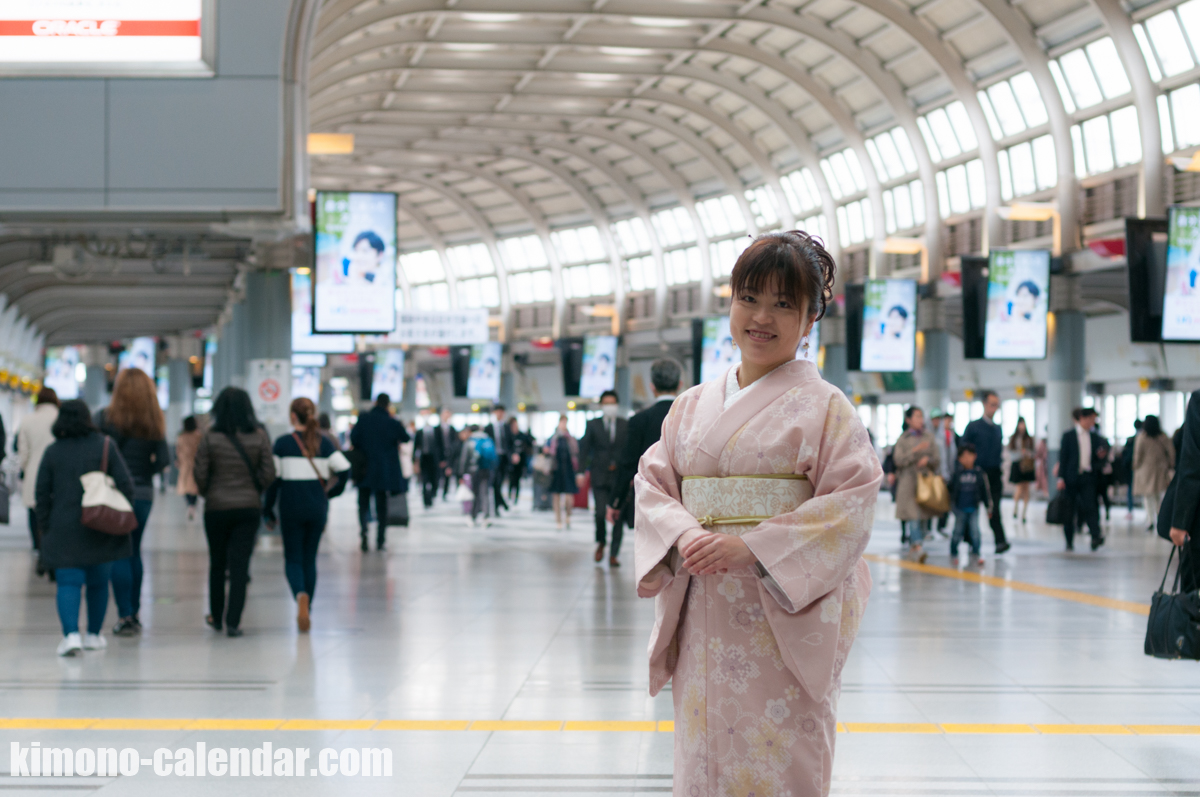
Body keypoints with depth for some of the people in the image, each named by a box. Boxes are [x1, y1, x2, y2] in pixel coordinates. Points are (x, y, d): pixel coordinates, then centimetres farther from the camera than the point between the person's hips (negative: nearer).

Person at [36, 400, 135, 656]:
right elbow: (125, 484, -5)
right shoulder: (105, 446, -2)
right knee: (98, 582, 14)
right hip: (101, 529, 1)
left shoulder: (52, 451, 0)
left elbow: (41, 492, 2)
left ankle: (71, 634, -19)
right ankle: (93, 635, 22)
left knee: (68, 583, -2)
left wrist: (45, 528, 11)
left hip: (63, 530, -1)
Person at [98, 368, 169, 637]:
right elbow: (163, 460, 0)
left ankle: (125, 616, -6)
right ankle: (134, 614, 22)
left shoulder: (106, 417, -6)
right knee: (134, 553, 16)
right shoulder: (154, 423, 3)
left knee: (118, 556, -2)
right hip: (143, 493, 4)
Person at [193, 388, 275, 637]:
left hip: (217, 507, 0)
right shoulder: (259, 437, -3)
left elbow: (200, 474, -6)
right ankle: (233, 622, -4)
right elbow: (268, 473, -4)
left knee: (217, 563, 14)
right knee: (240, 564, 1)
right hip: (249, 507, 0)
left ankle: (216, 618, 25)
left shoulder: (209, 438, -7)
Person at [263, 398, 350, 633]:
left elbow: (273, 478, -6)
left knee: (293, 558, 4)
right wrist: (333, 490, 10)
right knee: (309, 559, 14)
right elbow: (344, 468, -7)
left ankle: (301, 595, -26)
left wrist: (268, 510, 2)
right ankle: (306, 612, 15)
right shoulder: (323, 443, 2)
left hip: (292, 508, -3)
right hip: (318, 508, 3)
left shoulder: (282, 443, -5)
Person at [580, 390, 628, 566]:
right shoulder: (593, 424, 7)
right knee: (600, 513, -11)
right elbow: (584, 448, 5)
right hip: (600, 476, -1)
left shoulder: (626, 425, 7)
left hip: (620, 477, 1)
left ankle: (613, 555, 4)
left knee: (618, 516, -2)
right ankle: (601, 543, 18)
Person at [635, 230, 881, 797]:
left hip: (786, 617, -4)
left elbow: (851, 504, -10)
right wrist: (684, 537, -12)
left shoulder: (824, 406, -2)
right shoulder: (692, 406, 13)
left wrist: (752, 547, -19)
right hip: (703, 617, 4)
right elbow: (653, 483, 9)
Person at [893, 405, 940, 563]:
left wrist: (928, 459, -11)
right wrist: (915, 451, -17)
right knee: (913, 515, -13)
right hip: (909, 480, -4)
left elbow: (936, 459, 11)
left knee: (924, 516, 3)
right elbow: (898, 460, -8)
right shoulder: (903, 439, 1)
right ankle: (917, 546, -21)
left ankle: (914, 547, 13)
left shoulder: (929, 438, 11)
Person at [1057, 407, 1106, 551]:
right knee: (1070, 510, 4)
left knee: (1090, 506, -14)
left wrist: (1100, 457, -7)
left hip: (1087, 477, 2)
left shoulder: (1094, 437, 11)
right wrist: (1061, 478, -9)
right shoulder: (1069, 435, 0)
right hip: (1071, 477, -2)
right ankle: (1069, 542, 14)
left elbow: (1098, 459, 17)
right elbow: (1063, 457, -2)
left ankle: (1096, 536, -27)